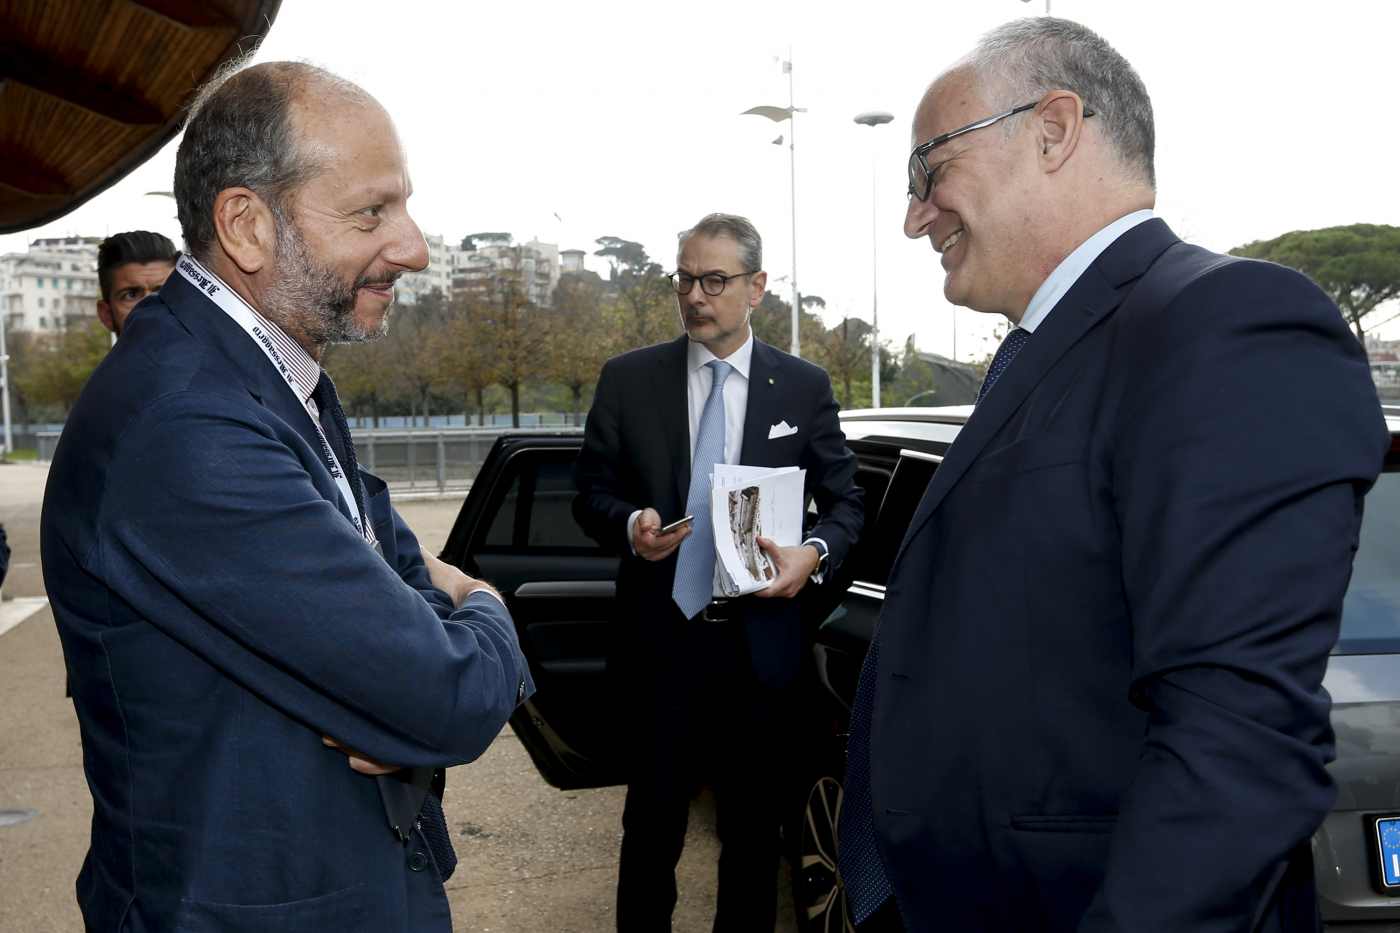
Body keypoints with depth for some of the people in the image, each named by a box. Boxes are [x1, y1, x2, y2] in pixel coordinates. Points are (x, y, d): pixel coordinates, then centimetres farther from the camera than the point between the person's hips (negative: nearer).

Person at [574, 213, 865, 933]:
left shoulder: (805, 387, 2)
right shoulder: (627, 379, 1)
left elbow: (846, 501, 6)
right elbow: (591, 493, 4)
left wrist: (816, 552, -15)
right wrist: (630, 524, -18)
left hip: (760, 649, 1)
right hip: (661, 642, 0)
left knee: (754, 829, 14)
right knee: (651, 826, 12)